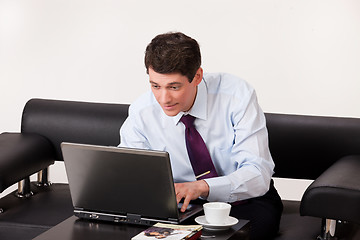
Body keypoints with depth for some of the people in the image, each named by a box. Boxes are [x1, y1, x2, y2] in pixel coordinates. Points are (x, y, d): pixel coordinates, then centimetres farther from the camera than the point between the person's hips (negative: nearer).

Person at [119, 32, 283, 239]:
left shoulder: (237, 95, -19)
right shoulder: (141, 114, -11)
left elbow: (258, 175, -24)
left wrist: (202, 187, -41)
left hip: (244, 201, -2)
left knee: (261, 218, -36)